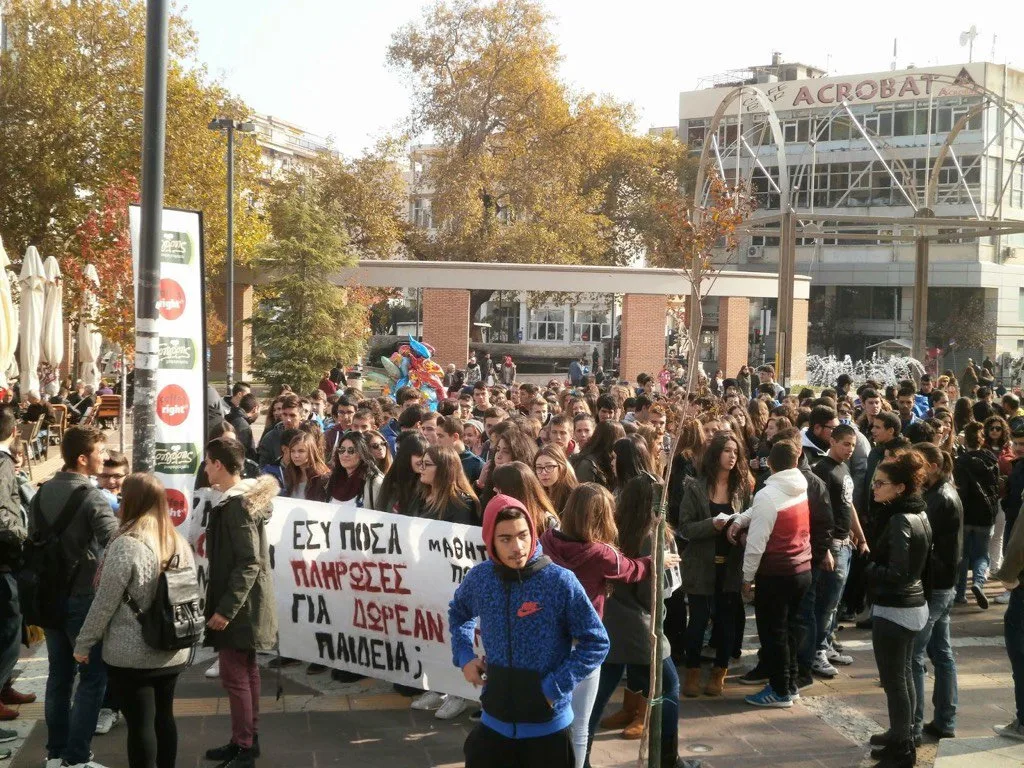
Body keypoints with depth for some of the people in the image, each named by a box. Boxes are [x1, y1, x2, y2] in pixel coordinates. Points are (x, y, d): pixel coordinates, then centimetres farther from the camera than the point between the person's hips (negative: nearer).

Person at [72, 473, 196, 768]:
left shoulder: (126, 544, -16)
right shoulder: (180, 543, 5)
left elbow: (104, 602, -14)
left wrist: (83, 644, -3)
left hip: (131, 656, -7)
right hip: (172, 652, 7)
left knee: (140, 724, 1)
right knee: (164, 717, 16)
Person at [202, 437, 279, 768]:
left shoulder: (237, 504, -21)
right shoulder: (244, 498, 10)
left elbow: (249, 563, -25)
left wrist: (225, 608, -25)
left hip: (239, 604, -10)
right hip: (244, 602, 10)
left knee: (234, 675, -4)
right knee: (246, 670, 16)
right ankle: (247, 739, 26)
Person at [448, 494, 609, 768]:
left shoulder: (560, 581, -16)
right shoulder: (479, 578, -3)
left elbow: (596, 643, -9)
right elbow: (458, 612, 20)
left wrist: (555, 687, -14)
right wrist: (464, 656, 5)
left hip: (548, 724, -3)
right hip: (494, 720, 3)